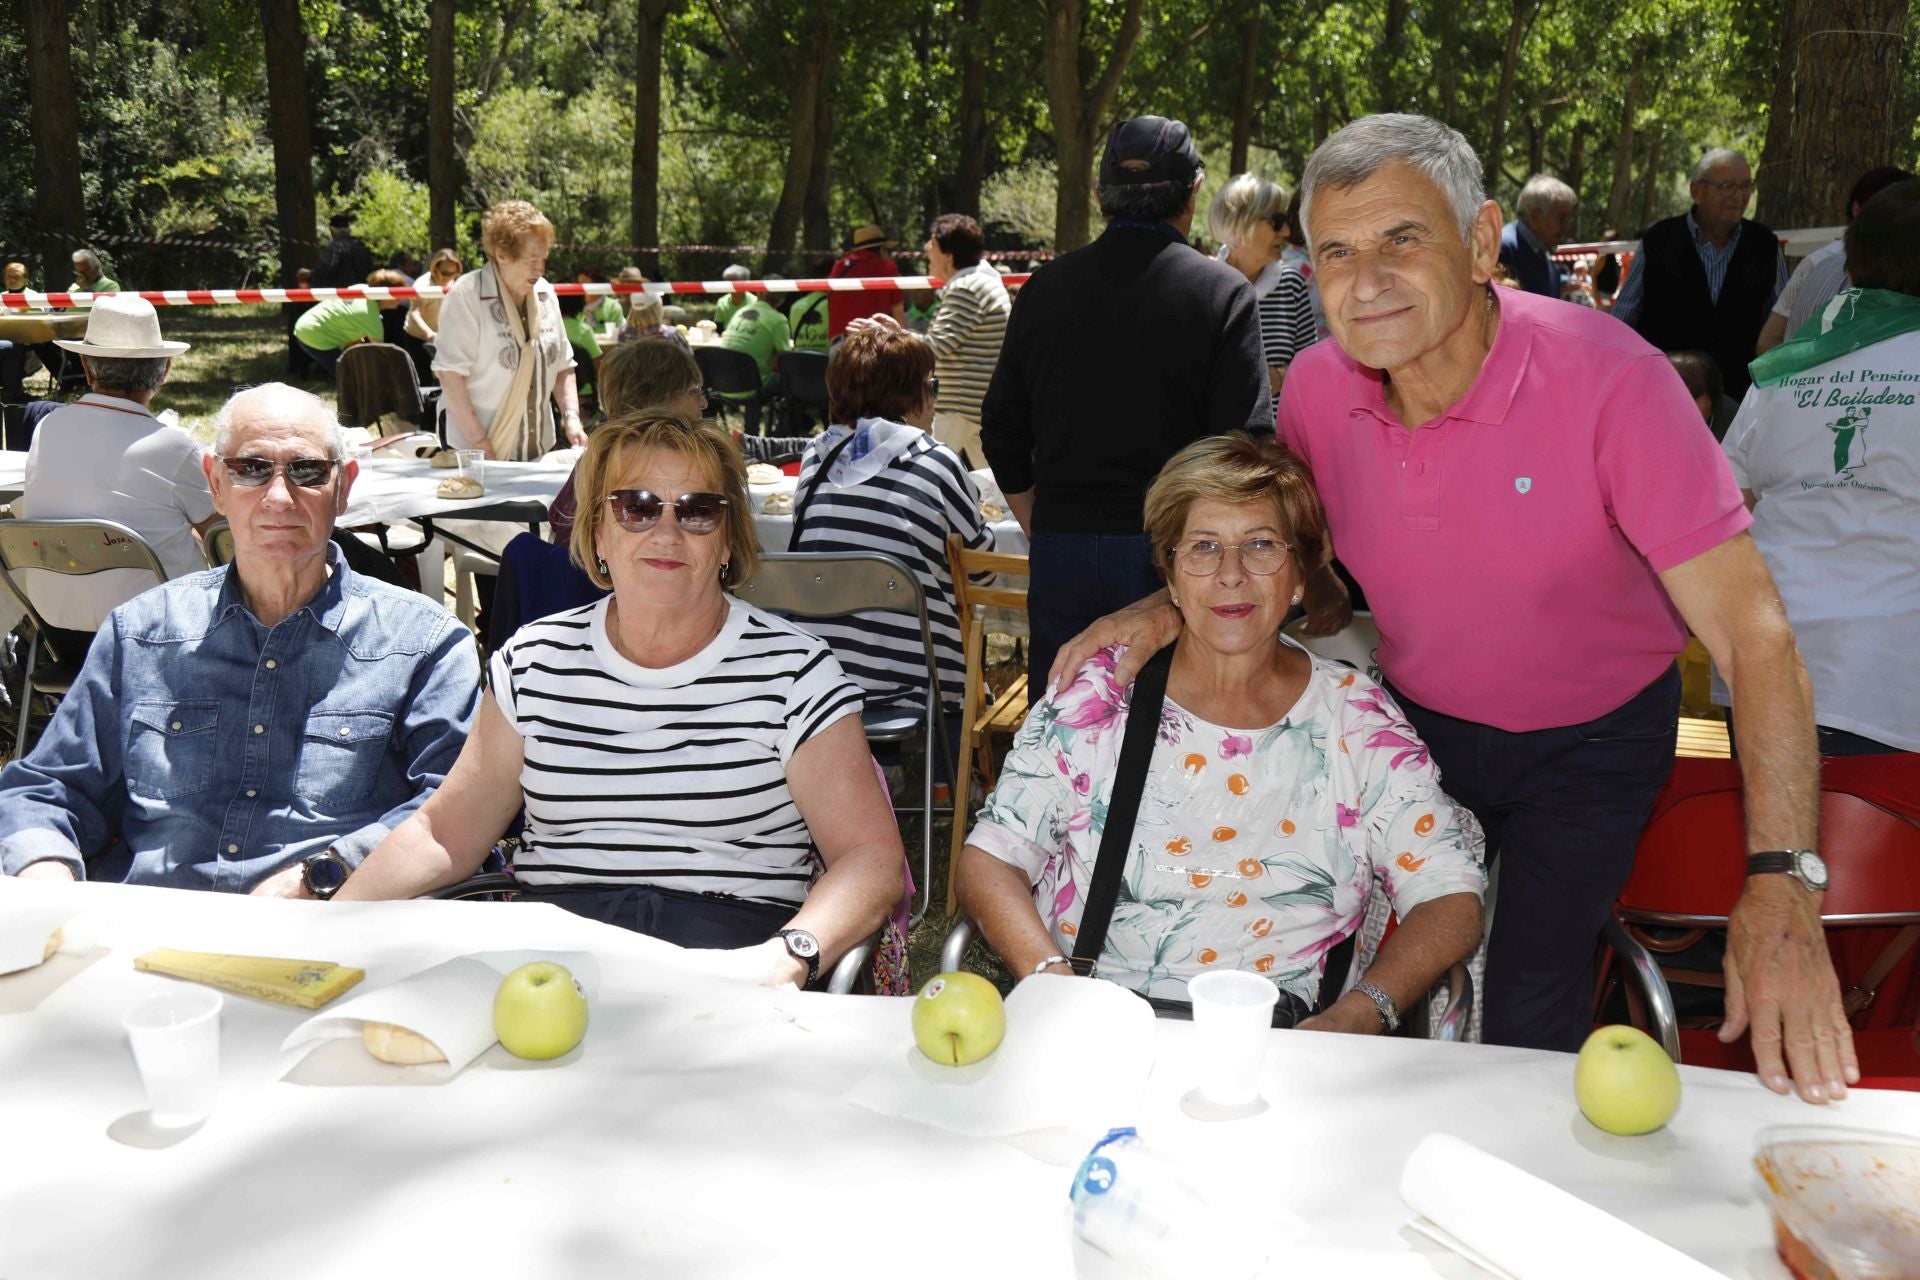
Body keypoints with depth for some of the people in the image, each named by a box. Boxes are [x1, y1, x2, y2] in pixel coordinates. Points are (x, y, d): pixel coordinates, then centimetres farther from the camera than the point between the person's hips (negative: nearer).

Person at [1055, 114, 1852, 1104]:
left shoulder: (1607, 378, -30)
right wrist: (1169, 611, -16)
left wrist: (1781, 886, -41)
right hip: (1420, 721, 4)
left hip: (1591, 737, -3)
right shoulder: (1319, 388, -17)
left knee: (1530, 1020, -3)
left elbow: (1751, 630, -32)